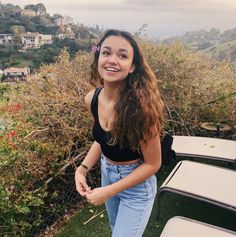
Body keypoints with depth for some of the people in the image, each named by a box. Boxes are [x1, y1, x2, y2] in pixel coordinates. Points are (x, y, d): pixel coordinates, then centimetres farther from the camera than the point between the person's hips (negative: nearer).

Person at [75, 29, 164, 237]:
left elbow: (152, 164, -20)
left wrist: (108, 191, -20)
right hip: (106, 174, 6)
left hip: (137, 184, -5)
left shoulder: (140, 105, -31)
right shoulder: (92, 99, -13)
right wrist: (82, 169, -9)